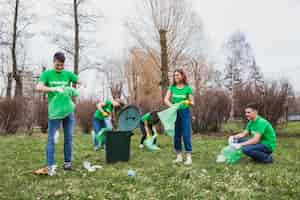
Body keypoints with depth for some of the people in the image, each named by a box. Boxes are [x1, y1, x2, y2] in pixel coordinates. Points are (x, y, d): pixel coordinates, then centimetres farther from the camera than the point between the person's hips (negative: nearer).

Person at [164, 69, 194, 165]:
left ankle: (189, 157, 1)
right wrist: (171, 106, -22)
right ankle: (179, 157, 17)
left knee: (186, 135, -6)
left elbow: (192, 102, -1)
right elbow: (166, 99, -4)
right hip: (174, 113, 3)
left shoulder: (188, 88, -2)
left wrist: (189, 102, -23)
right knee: (176, 135, 7)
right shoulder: (172, 87, 4)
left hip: (185, 113, -3)